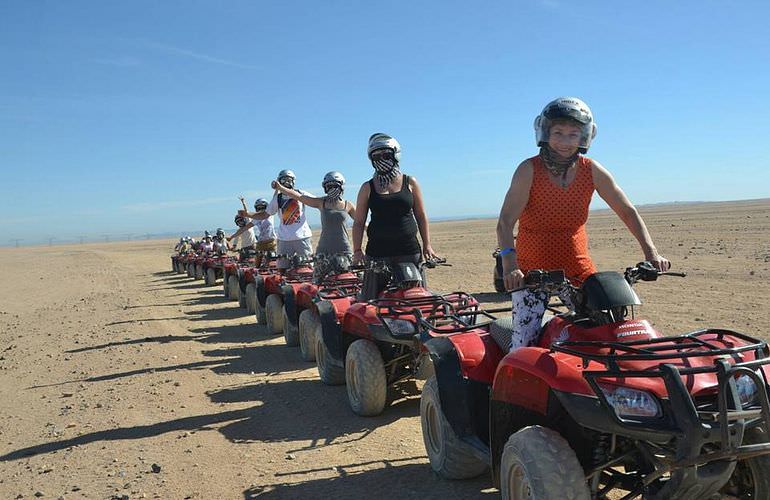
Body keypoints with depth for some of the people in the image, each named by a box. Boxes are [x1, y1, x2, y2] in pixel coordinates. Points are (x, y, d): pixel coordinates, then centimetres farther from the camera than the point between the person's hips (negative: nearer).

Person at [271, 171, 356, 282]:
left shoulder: (347, 205, 5)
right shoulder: (321, 202, 5)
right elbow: (299, 196, -2)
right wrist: (279, 187, -10)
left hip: (343, 250, 0)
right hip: (324, 250, 1)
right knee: (318, 281, -1)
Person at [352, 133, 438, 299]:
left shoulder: (410, 182, 8)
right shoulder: (368, 188, 7)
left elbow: (421, 216, 12)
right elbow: (359, 222, 6)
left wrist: (427, 245, 5)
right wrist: (357, 251, -4)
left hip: (410, 253, 1)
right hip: (377, 255, 0)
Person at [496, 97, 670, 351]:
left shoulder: (591, 170, -2)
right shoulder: (529, 170, -13)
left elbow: (627, 212, 2)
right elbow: (505, 222, -23)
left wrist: (651, 251, -12)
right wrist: (509, 264, -40)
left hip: (578, 268, 4)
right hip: (532, 269, -3)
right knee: (524, 347, -11)